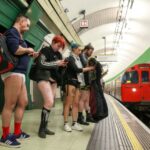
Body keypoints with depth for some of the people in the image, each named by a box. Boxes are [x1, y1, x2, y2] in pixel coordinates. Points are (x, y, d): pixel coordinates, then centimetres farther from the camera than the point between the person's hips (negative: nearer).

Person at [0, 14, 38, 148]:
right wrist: (28, 49, -5)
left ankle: (17, 132, 22)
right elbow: (15, 50, -21)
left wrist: (30, 55, 17)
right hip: (13, 72, -10)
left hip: (20, 73, 10)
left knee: (23, 103, 12)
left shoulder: (18, 35, 23)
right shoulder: (12, 32, -4)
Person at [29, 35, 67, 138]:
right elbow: (41, 64, -15)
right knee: (49, 102, -19)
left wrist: (62, 65, -3)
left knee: (50, 103, 4)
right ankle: (41, 128, -8)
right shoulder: (45, 50, -3)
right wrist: (56, 63, -16)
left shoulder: (59, 55, 16)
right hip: (43, 77, -7)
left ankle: (44, 127, 13)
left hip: (53, 79, 7)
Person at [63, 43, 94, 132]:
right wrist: (89, 68, -11)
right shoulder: (70, 58, -4)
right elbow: (76, 70, -16)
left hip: (77, 83, 8)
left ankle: (74, 123, 10)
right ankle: (66, 123, -2)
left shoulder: (78, 59, 19)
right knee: (68, 103, -6)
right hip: (71, 82, -8)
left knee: (76, 103, 5)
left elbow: (80, 71, 16)